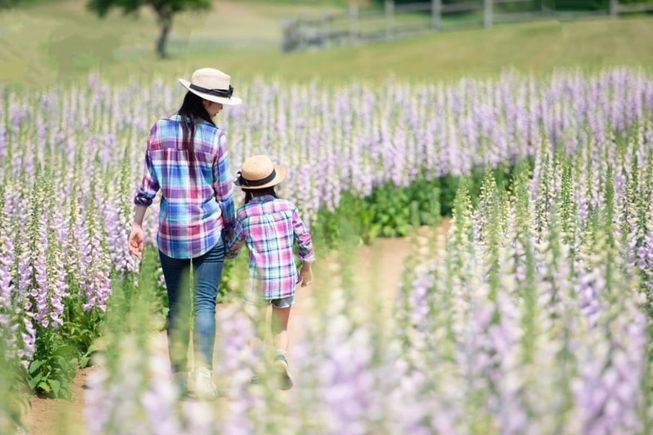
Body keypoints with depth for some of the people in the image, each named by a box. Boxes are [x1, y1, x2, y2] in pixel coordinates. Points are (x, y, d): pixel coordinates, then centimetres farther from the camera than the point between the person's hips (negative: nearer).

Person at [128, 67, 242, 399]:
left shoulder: (159, 130, 0)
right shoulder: (215, 136, -8)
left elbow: (148, 183, 3)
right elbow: (223, 190, -2)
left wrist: (137, 225, 10)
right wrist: (231, 227, 10)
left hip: (169, 232, 3)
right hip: (208, 231, -3)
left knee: (177, 305, 13)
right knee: (204, 303, -2)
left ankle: (178, 372, 16)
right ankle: (202, 369, -15)